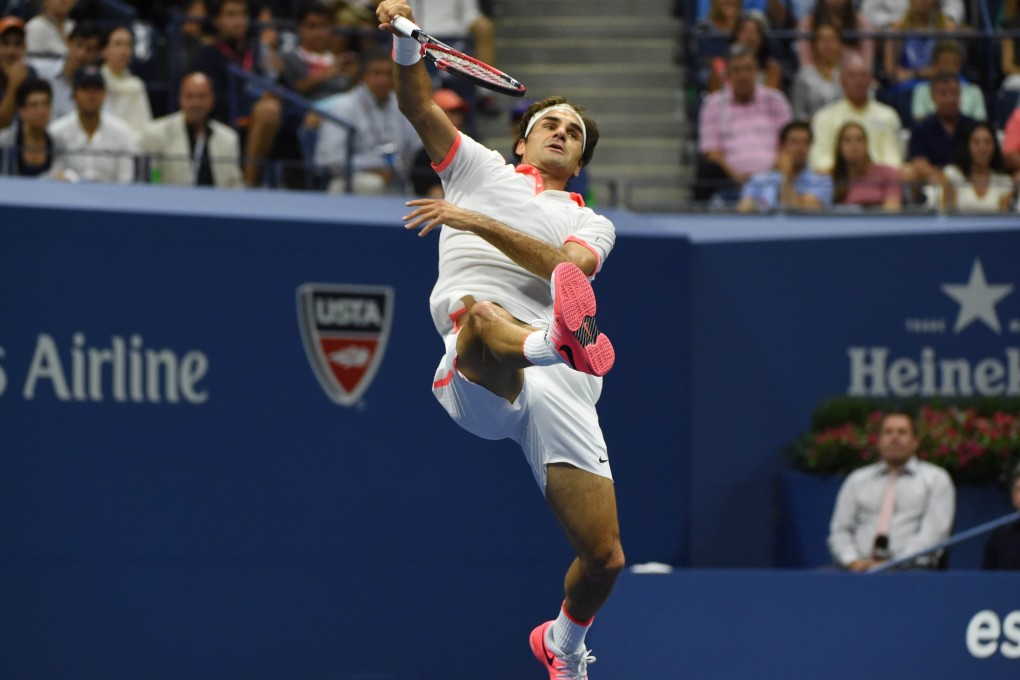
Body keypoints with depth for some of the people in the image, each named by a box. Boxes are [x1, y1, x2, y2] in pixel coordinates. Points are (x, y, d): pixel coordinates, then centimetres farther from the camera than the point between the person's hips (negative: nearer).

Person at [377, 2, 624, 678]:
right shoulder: (480, 167, 27)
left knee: (604, 558, -4)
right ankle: (557, 336, -76)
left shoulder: (592, 225, 25)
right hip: (478, 382, -2)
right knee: (479, 312, -41)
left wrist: (478, 222, -11)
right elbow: (419, 104, 14)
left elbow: (567, 266, 0)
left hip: (560, 390, 2)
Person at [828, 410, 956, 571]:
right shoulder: (857, 480, 22)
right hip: (861, 568, 3)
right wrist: (853, 562, -7)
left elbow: (934, 532, 0)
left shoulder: (936, 478, 14)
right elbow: (840, 531, 16)